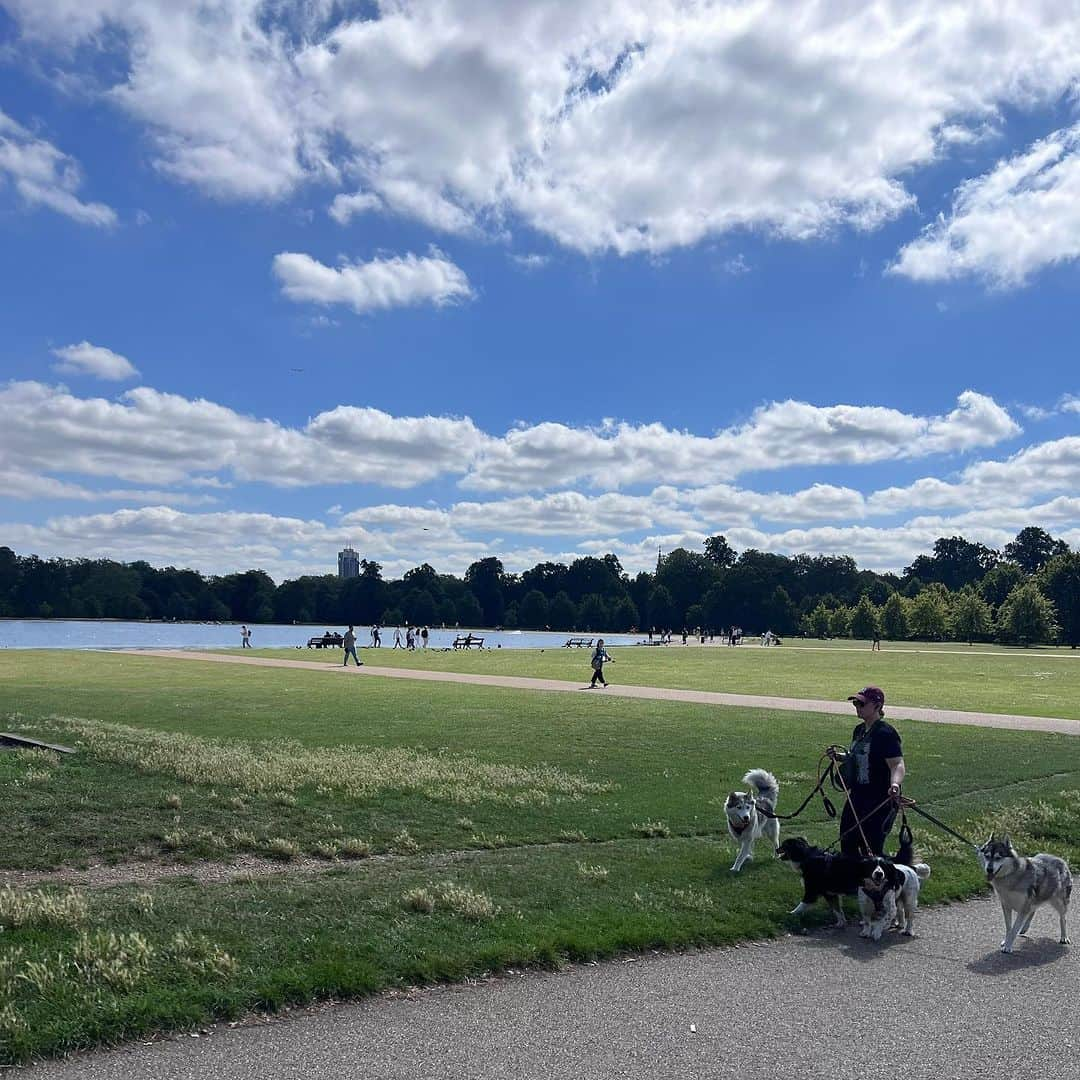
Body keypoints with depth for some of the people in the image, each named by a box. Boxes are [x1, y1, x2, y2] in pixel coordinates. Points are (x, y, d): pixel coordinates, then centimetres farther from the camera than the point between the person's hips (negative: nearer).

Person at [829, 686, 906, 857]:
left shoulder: (886, 733, -17)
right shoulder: (859, 730, 11)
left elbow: (897, 765, -26)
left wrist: (894, 784, -44)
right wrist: (840, 756, 9)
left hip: (879, 802, -9)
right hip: (857, 796, 9)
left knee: (871, 851, -4)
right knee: (847, 845, 15)